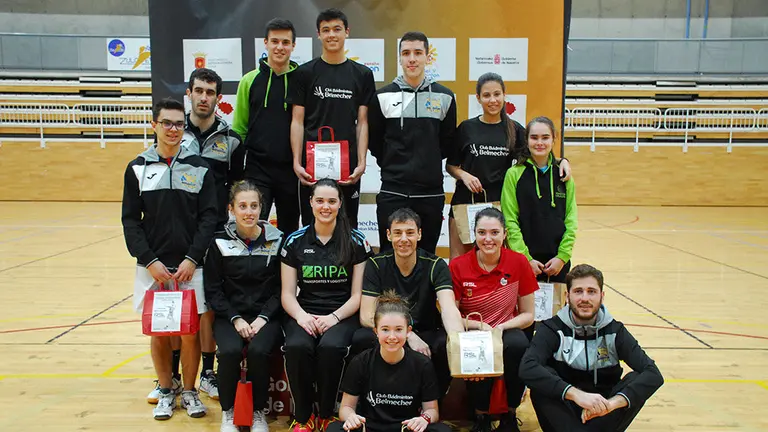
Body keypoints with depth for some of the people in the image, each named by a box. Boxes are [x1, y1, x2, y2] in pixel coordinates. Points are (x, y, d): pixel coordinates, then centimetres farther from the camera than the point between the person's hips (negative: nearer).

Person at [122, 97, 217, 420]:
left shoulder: (199, 168, 4)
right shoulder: (138, 168, 5)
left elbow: (209, 217, -1)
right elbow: (130, 221, 2)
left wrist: (192, 259, -11)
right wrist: (150, 261, -8)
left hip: (190, 267, -1)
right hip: (152, 267, 1)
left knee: (190, 331, 4)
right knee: (158, 332, 8)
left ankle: (189, 390, 21)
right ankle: (165, 390, 25)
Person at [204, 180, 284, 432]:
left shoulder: (276, 240, 0)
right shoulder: (220, 242, 1)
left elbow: (281, 288, 1)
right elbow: (213, 290, 2)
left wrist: (263, 318, -12)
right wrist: (235, 318, -11)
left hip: (266, 316, 0)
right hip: (229, 316, 1)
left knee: (258, 351, -30)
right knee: (230, 351, -29)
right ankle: (228, 411, 0)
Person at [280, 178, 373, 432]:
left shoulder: (356, 241, 2)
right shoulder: (295, 241, 7)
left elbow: (358, 294, 1)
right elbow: (288, 293, 5)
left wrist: (335, 317, -16)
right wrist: (301, 316, -16)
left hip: (343, 314, -1)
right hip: (305, 313, 1)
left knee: (330, 346, -34)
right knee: (296, 346, -32)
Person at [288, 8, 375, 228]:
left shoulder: (362, 74, 6)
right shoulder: (305, 72, 4)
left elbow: (362, 123, 3)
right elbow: (297, 121, 2)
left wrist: (361, 162, -6)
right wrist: (297, 162, -7)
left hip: (348, 166, 1)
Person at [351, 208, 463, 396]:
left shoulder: (436, 265, -8)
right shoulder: (376, 265, -6)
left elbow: (449, 309, -24)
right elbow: (366, 316, -13)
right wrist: (408, 335, -27)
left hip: (426, 334, 0)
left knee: (447, 343, -33)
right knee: (361, 338, -31)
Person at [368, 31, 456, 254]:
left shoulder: (444, 97, 5)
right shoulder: (383, 96, 2)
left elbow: (448, 143, 12)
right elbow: (374, 142, 9)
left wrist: (428, 166, 10)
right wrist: (393, 167, 8)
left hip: (432, 192, 1)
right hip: (392, 192, -1)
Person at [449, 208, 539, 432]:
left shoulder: (519, 262, -7)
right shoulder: (458, 266, -10)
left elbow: (527, 315, 0)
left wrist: (501, 327, -17)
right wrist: (478, 325, -18)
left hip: (507, 331, 1)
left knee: (518, 344, -34)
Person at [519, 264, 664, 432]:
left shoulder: (614, 331, -4)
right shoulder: (552, 329, -10)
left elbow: (653, 374, -17)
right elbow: (527, 368, -28)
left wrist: (613, 402, -35)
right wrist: (576, 394, -40)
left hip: (602, 413, 2)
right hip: (563, 409, -1)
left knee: (636, 379, -23)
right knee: (541, 376, -29)